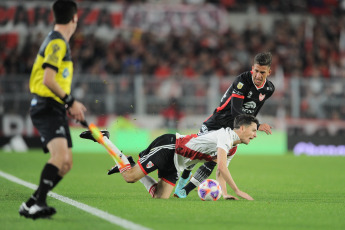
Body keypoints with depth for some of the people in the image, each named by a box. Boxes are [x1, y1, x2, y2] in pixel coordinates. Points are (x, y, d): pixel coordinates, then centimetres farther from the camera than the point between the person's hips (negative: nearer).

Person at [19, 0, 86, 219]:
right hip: (46, 108, -10)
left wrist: (70, 105, 20)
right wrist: (71, 101, -17)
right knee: (60, 155, -27)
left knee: (66, 164, 7)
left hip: (55, 109, 10)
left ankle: (33, 204, 12)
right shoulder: (57, 43, -12)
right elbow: (48, 80, -22)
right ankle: (36, 202, -31)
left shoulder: (60, 42, 20)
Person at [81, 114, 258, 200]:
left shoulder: (232, 149, 10)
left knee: (161, 196, -3)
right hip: (169, 146, -9)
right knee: (129, 177, -12)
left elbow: (221, 172, 21)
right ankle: (101, 138, 3)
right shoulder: (226, 135, -19)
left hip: (176, 163, 9)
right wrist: (237, 191, -28)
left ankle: (134, 166, 14)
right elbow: (221, 166, -29)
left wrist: (225, 193, 6)